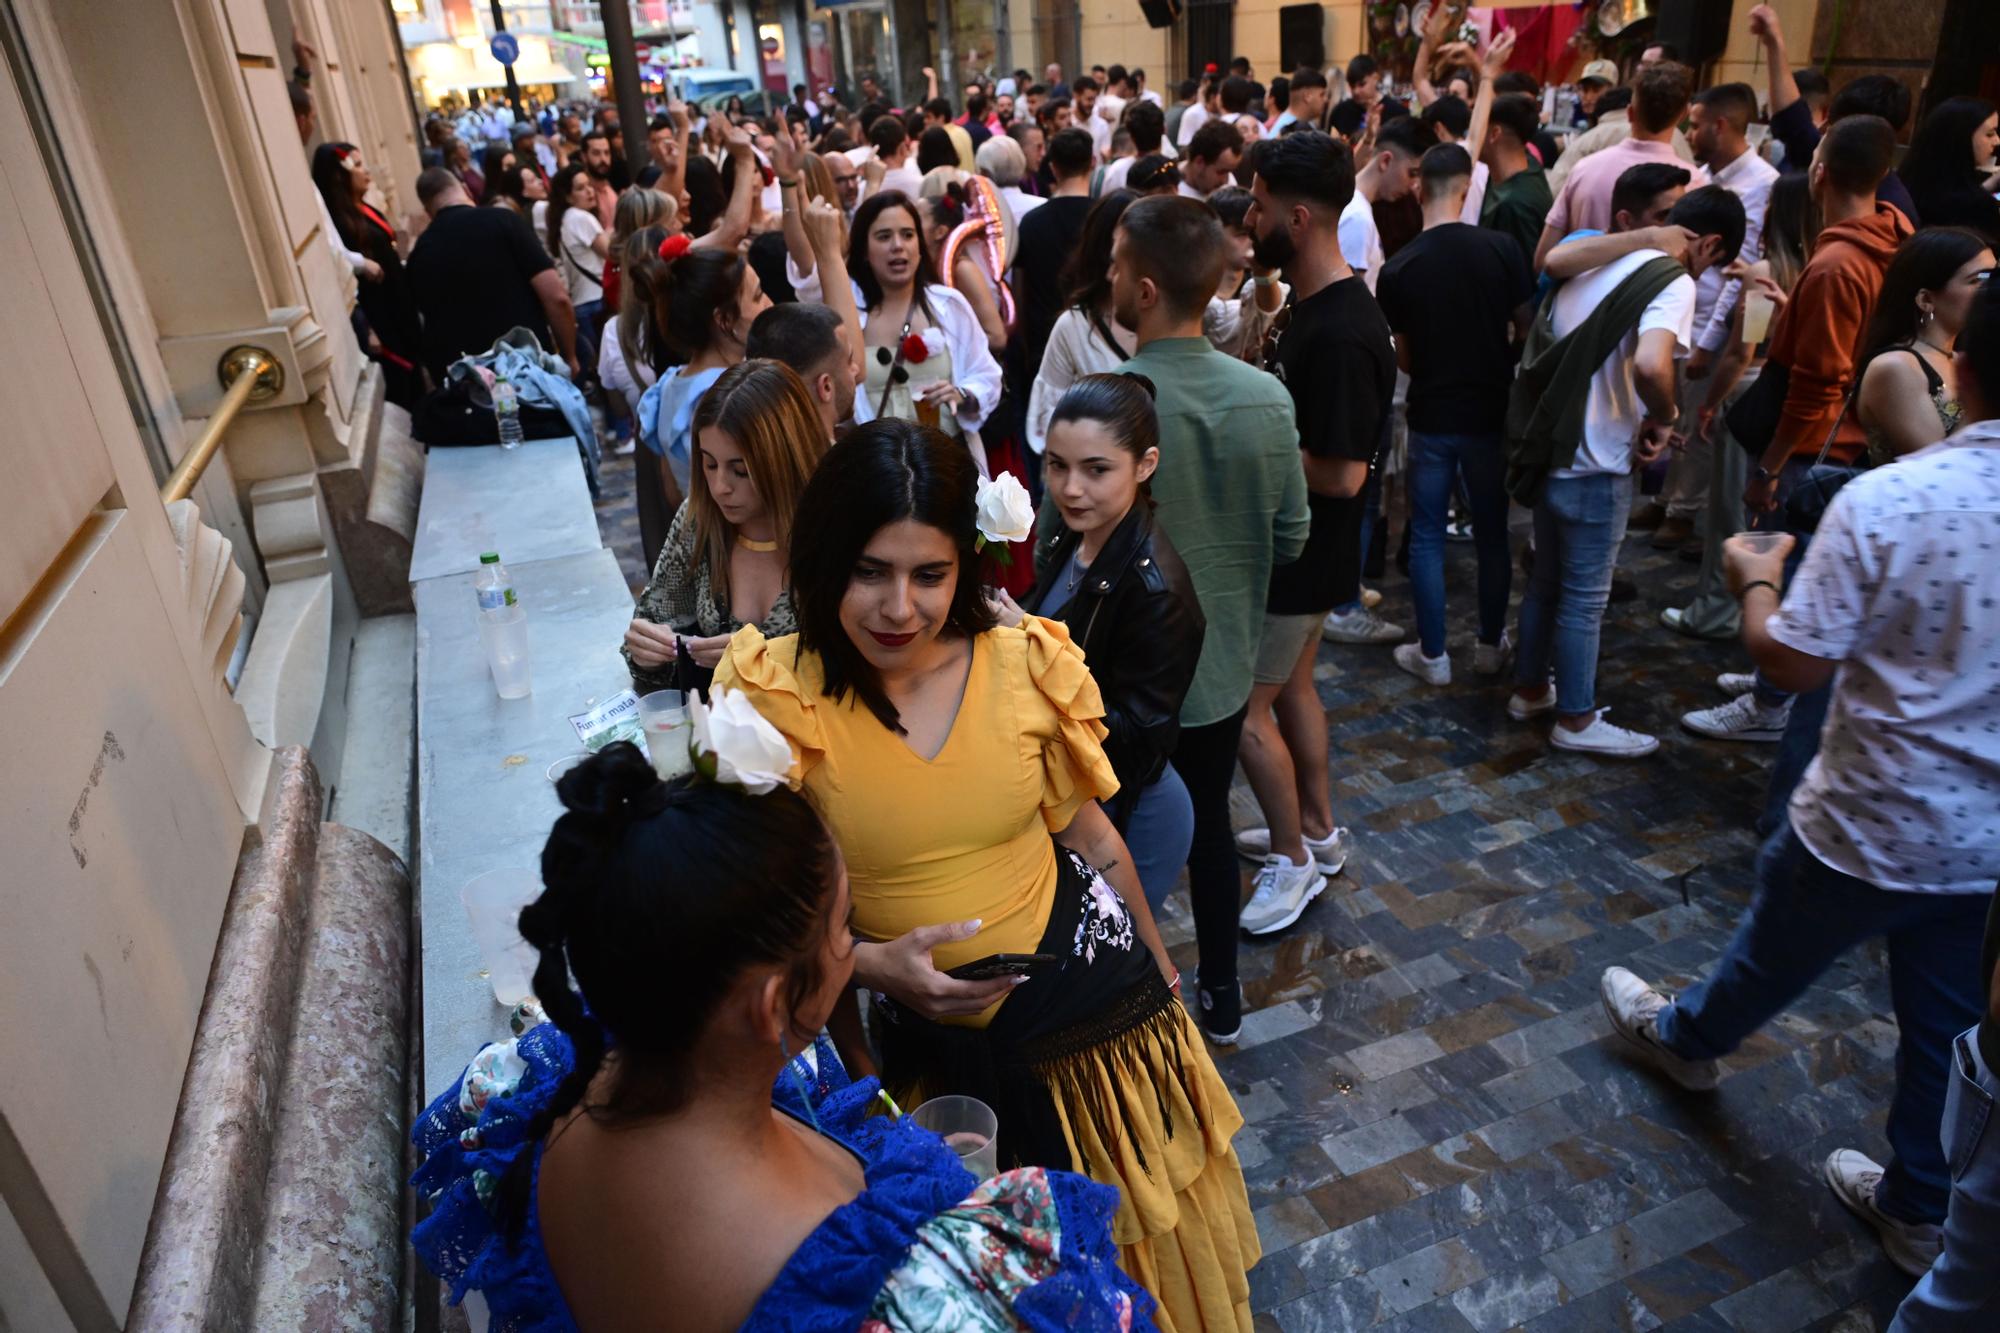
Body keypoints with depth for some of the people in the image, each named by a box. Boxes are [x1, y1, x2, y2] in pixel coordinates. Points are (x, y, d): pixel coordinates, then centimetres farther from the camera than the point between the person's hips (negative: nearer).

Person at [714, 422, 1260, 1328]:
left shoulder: (1026, 665, -13)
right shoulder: (778, 696, -18)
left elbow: (1087, 832, 3)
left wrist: (1159, 967, 15)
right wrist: (874, 965, -26)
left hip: (1088, 989, 1)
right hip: (929, 1044, -1)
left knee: (1132, 1247, 24)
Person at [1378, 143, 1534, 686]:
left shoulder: (1397, 269, -11)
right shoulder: (1501, 248, -10)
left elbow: (1404, 358, -2)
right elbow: (1525, 329, 1)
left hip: (1431, 415, -1)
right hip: (1490, 411, 1)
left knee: (1427, 535, 10)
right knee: (1492, 531, 15)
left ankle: (1432, 655, 15)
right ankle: (1490, 646, 27)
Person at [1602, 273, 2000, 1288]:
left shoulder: (1886, 500, -23)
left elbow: (1791, 662, -18)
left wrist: (1756, 579, 0)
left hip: (1874, 823, -3)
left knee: (1777, 947, 23)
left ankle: (1684, 1036, 51)